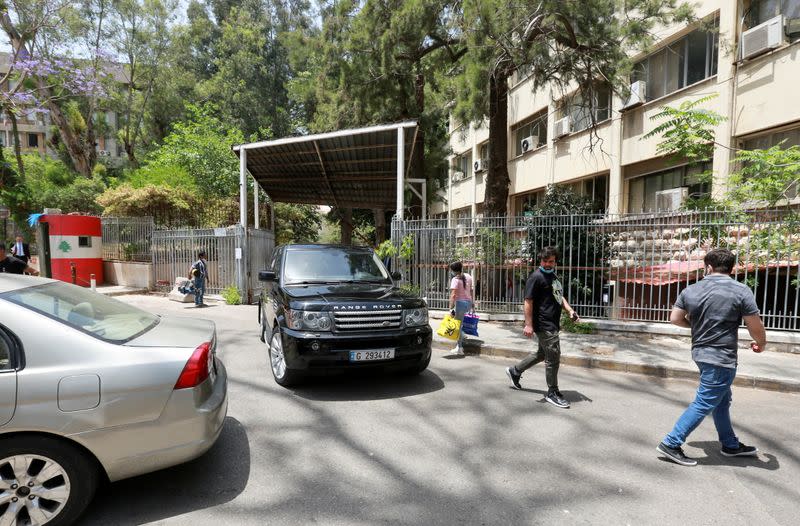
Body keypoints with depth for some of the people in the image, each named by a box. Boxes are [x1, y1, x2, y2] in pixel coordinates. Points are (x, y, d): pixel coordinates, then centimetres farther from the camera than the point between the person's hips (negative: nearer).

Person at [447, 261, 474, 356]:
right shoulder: (468, 276, 8)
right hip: (469, 302, 8)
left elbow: (453, 295, -20)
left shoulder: (455, 279, -14)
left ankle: (459, 348, 6)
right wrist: (472, 302, 25)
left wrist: (451, 308, -18)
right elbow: (471, 290, 15)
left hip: (460, 303, -8)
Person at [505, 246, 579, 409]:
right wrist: (528, 324, -21)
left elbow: (560, 296, 27)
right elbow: (528, 301, -17)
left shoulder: (554, 276, 17)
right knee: (553, 357, -2)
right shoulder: (536, 277, -13)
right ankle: (553, 393, 12)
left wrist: (570, 310, 9)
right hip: (544, 325, -10)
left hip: (553, 323, 10)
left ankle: (515, 371, 34)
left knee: (542, 353, 20)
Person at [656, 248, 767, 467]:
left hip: (700, 353, 6)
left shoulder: (690, 290, 1)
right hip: (722, 358, -6)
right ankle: (671, 444, 0)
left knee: (722, 401, 22)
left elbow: (675, 318, 6)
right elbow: (755, 326, -9)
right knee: (704, 404, -1)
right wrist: (761, 344, 12)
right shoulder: (741, 291, -13)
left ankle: (731, 445, 36)